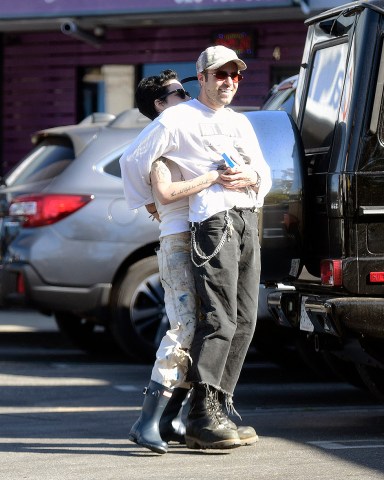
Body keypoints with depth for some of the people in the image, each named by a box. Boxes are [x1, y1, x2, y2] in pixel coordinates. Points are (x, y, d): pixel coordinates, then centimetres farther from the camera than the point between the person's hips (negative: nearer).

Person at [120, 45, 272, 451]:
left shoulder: (241, 123, 25)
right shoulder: (176, 120, 3)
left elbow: (265, 172, 24)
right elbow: (132, 160, 7)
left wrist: (251, 178, 2)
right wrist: (148, 202, 16)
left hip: (248, 220, 8)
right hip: (213, 221, -8)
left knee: (244, 321, 3)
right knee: (219, 319, -17)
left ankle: (219, 406, 9)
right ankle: (202, 418, -19)